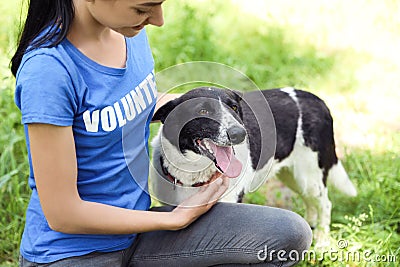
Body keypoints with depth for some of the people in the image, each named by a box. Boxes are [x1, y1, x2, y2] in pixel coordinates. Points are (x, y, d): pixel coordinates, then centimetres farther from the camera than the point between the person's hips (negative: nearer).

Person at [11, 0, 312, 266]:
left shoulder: (131, 33, -3)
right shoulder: (48, 67, -25)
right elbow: (62, 214, -21)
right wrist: (177, 218, -12)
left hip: (134, 223, 7)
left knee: (290, 234, -7)